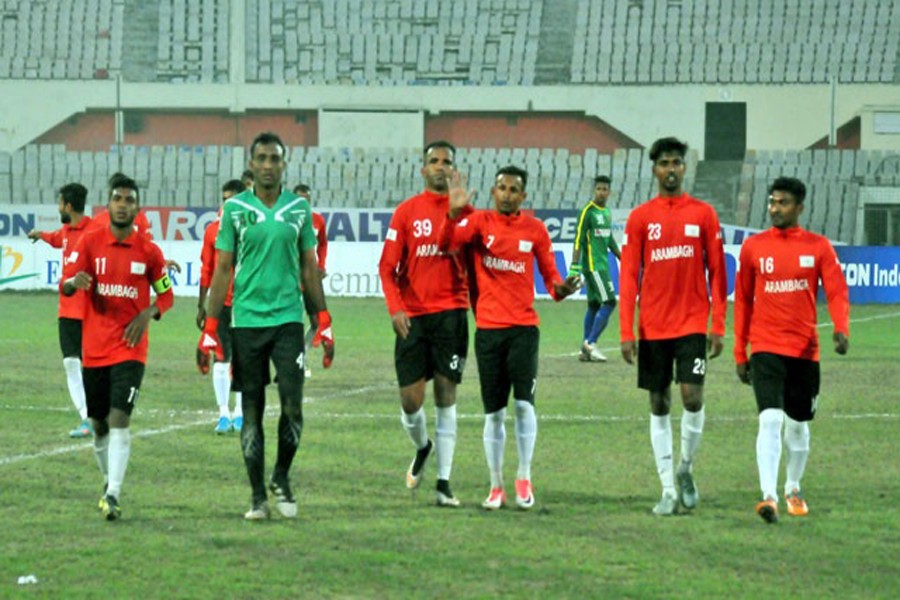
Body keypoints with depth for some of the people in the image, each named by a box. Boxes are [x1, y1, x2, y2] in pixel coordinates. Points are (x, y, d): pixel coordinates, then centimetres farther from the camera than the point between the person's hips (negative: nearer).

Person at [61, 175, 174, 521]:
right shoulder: (90, 242, 1)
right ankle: (109, 481, 33)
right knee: (99, 425, 10)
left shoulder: (148, 251, 1)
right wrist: (74, 282, -29)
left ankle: (113, 495, -20)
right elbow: (65, 287, -4)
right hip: (94, 349, 2)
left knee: (119, 420, -16)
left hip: (130, 348, -2)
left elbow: (166, 294, 12)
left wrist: (148, 315, -9)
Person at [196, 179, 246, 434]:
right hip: (220, 304, 1)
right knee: (221, 358, -2)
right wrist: (201, 306, 6)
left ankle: (240, 412, 14)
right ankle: (223, 413, -1)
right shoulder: (213, 230, 5)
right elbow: (206, 270, 8)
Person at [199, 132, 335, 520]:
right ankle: (257, 495, 10)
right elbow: (223, 270, 4)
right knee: (251, 411, 3)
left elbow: (309, 268, 12)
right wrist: (210, 329, -1)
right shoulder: (235, 209, 2)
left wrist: (324, 324, 9)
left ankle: (281, 478, 13)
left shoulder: (299, 209, 6)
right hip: (246, 321, -1)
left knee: (293, 405, -9)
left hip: (288, 318, 1)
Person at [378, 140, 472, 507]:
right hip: (413, 315, 0)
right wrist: (395, 308, -10)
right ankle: (422, 447, 33)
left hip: (451, 314, 0)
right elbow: (388, 266, 1)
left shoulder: (465, 213, 5)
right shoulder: (406, 212, 3)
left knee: (446, 397, -1)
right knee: (410, 400, -1)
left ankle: (444, 483, 2)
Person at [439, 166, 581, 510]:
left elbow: (549, 275, 9)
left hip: (523, 327, 0)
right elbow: (446, 245, -14)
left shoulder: (535, 229, 4)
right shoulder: (480, 222, 1)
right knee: (494, 412, 6)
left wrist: (561, 289, -13)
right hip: (488, 327, 0)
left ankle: (524, 479, 1)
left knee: (524, 402, -14)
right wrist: (453, 214, -30)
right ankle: (496, 487, 15)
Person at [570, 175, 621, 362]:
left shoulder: (607, 212, 14)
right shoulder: (588, 211, -10)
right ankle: (590, 343, -11)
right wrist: (575, 266, -18)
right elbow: (579, 240, -13)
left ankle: (586, 350, 11)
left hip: (602, 264, 9)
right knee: (609, 302, -13)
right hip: (593, 264, -9)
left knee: (594, 305, 9)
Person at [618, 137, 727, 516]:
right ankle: (668, 489, 8)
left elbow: (717, 273, 4)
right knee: (659, 405, 4)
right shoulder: (640, 218, 3)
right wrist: (626, 332, -5)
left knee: (692, 396, -12)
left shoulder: (703, 215, 3)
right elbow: (628, 277, 2)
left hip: (692, 324, -1)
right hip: (653, 326, 1)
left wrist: (718, 326, -3)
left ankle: (686, 468, 13)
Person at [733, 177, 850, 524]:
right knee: (770, 420, -18)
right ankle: (769, 496, -23)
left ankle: (793, 489, 34)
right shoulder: (753, 247, 3)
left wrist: (841, 328, -24)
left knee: (798, 426, 13)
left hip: (805, 350, 1)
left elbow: (837, 292, -4)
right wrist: (740, 353, 8)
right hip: (766, 349, -1)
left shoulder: (818, 247, 2)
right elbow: (743, 300, 9)